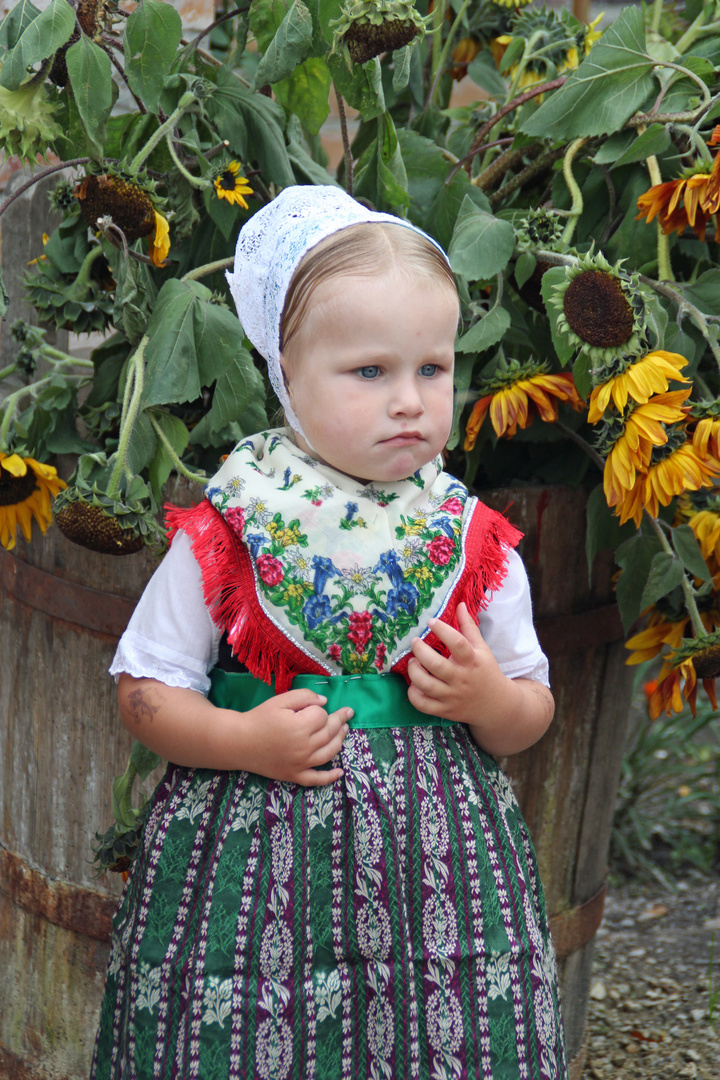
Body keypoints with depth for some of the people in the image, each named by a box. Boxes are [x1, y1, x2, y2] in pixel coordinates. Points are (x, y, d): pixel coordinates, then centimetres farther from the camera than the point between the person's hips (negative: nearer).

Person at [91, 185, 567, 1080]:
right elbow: (144, 689, 1)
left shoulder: (473, 544, 1)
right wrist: (243, 740, -15)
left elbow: (531, 710, 10)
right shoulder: (224, 537, -5)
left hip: (437, 865, 2)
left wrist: (490, 699, -12)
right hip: (254, 854, -1)